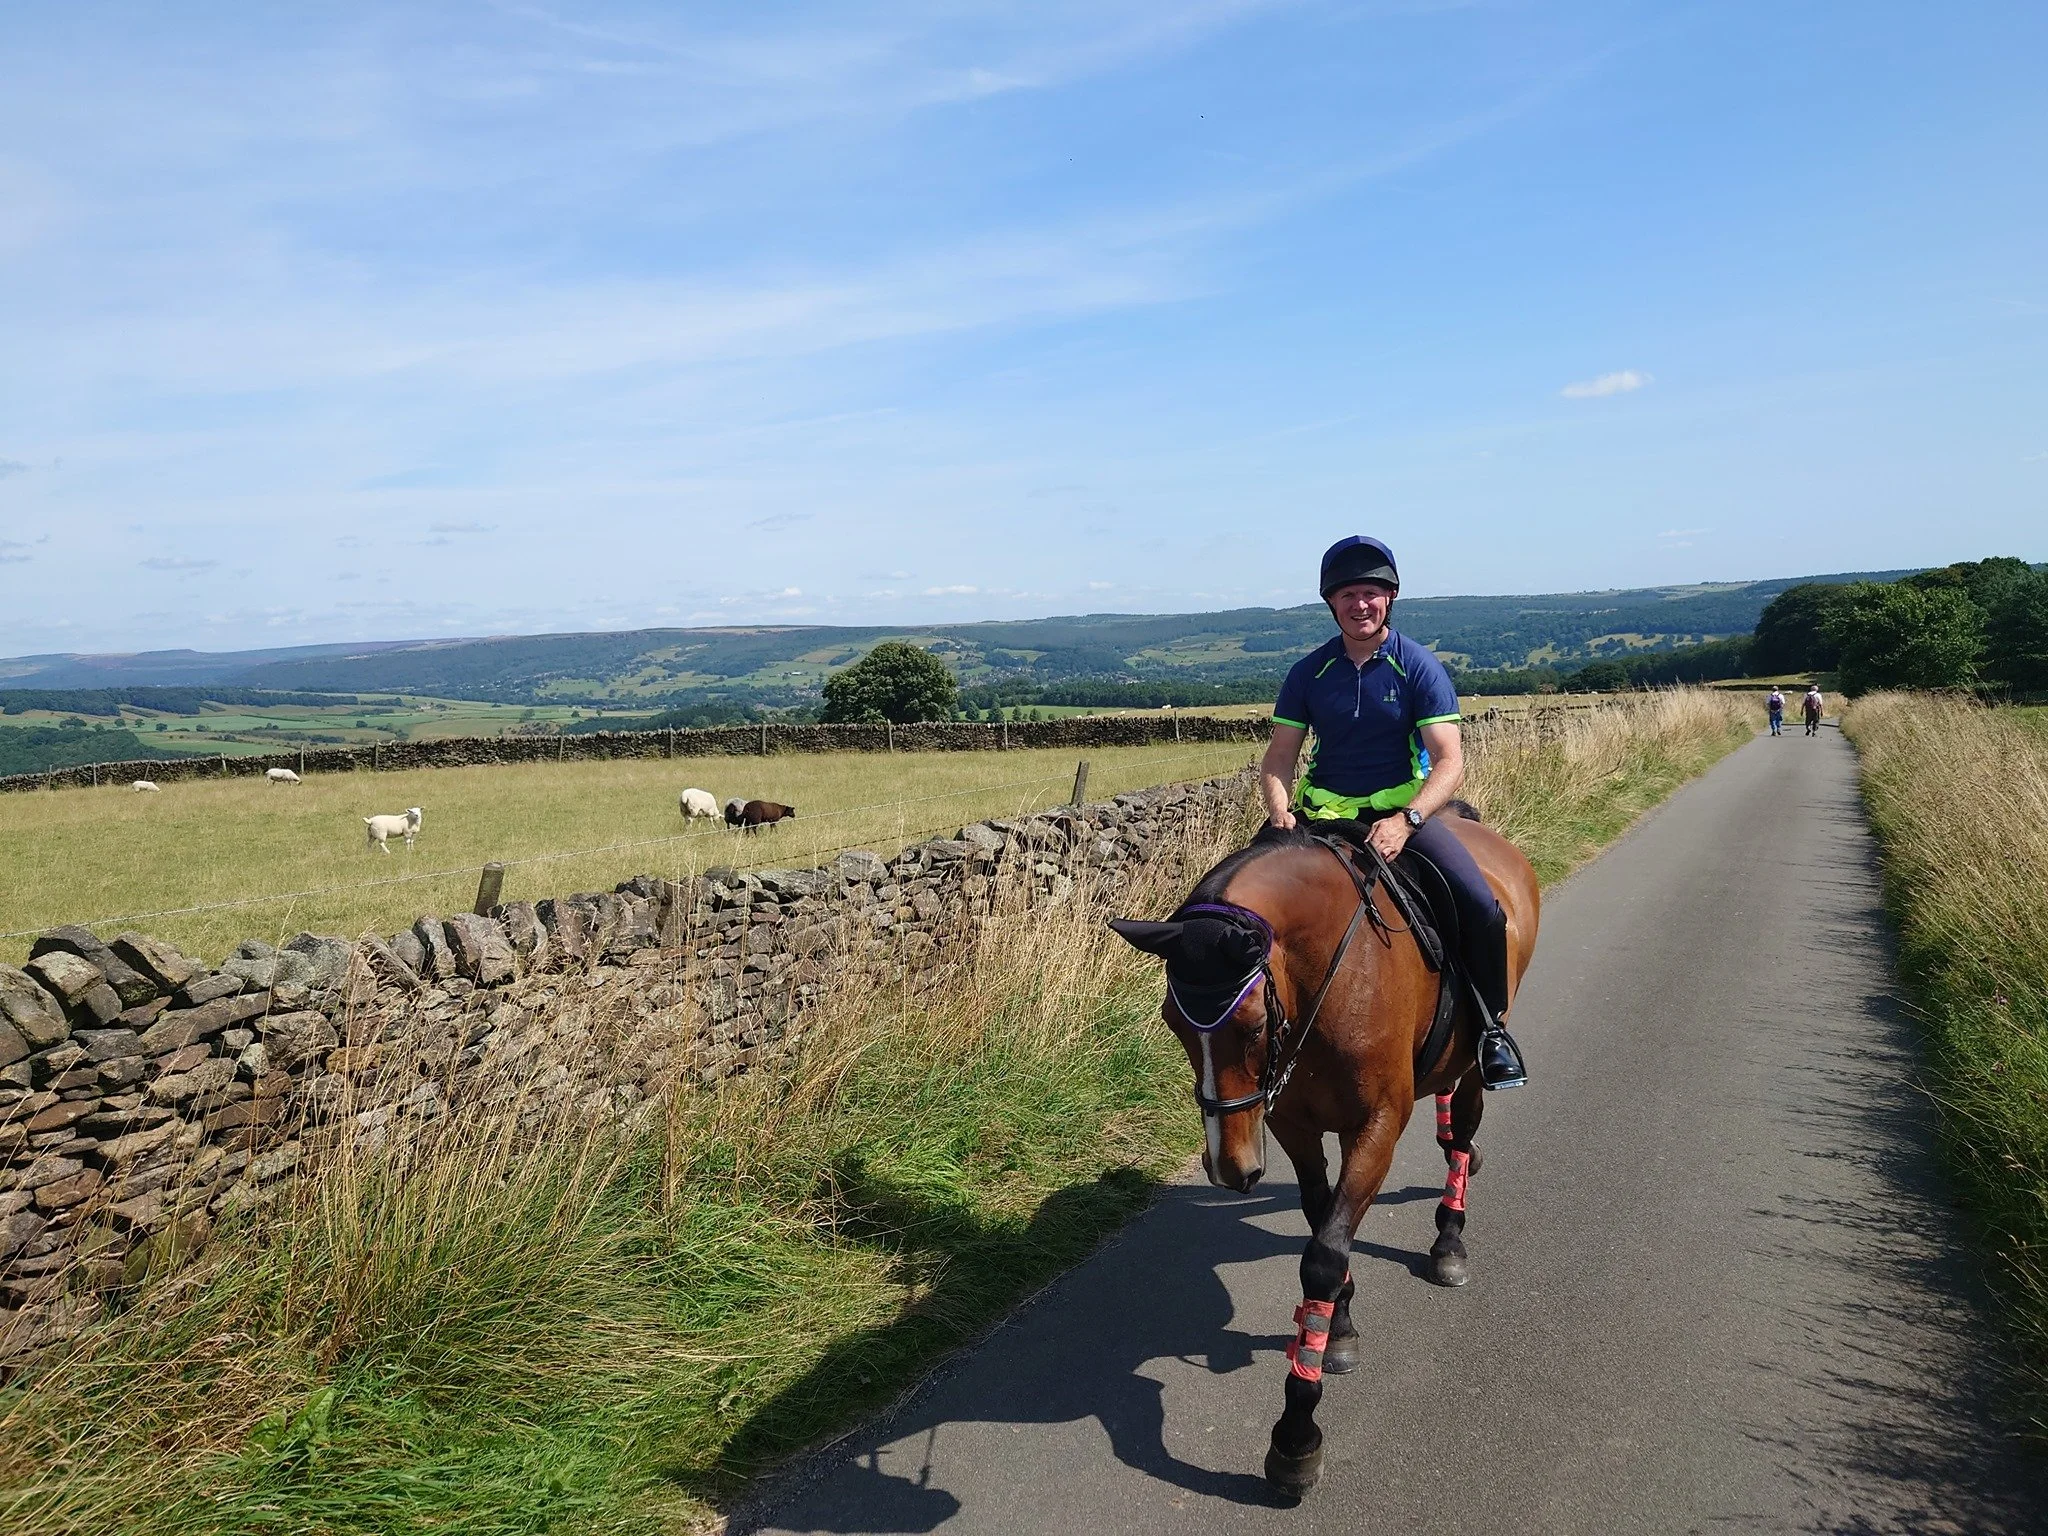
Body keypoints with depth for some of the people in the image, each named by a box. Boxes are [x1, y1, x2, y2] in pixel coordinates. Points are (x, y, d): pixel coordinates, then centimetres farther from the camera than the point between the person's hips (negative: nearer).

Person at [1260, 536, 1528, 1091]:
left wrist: (1406, 821, -28)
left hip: (1405, 810, -2)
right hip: (1322, 814, 2)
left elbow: (1449, 762, -11)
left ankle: (1490, 1025, 4)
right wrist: (1280, 813, -17)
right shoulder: (1309, 673, 2)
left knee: (1483, 908, -22)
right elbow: (1277, 761, 4)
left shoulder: (1419, 667, -5)